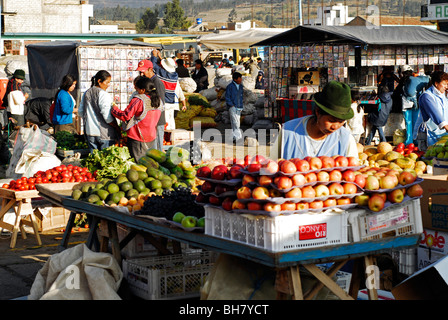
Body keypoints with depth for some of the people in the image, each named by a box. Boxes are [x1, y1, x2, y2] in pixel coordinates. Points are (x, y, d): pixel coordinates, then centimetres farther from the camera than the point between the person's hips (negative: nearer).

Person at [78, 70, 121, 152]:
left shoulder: (86, 94, 9)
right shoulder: (104, 95, -14)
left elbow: (80, 112, 14)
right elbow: (107, 116, -19)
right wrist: (117, 128, -9)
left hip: (89, 133, 7)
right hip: (104, 133, -7)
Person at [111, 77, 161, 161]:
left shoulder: (138, 100, -19)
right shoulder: (157, 100, 1)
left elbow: (125, 116, -16)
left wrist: (114, 108, 0)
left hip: (137, 137, -6)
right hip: (152, 137, 6)